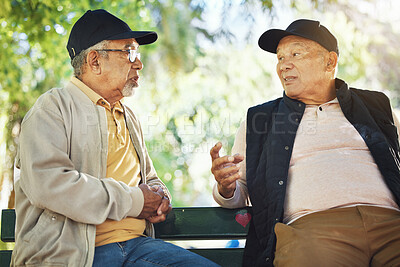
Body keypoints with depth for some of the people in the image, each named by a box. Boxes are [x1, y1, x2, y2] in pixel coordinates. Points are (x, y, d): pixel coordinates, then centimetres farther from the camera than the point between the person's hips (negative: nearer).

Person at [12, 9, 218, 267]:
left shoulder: (129, 118, 24)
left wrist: (160, 197, 7)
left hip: (136, 244, 8)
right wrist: (133, 201, -13)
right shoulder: (54, 107, -2)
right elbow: (46, 183, -18)